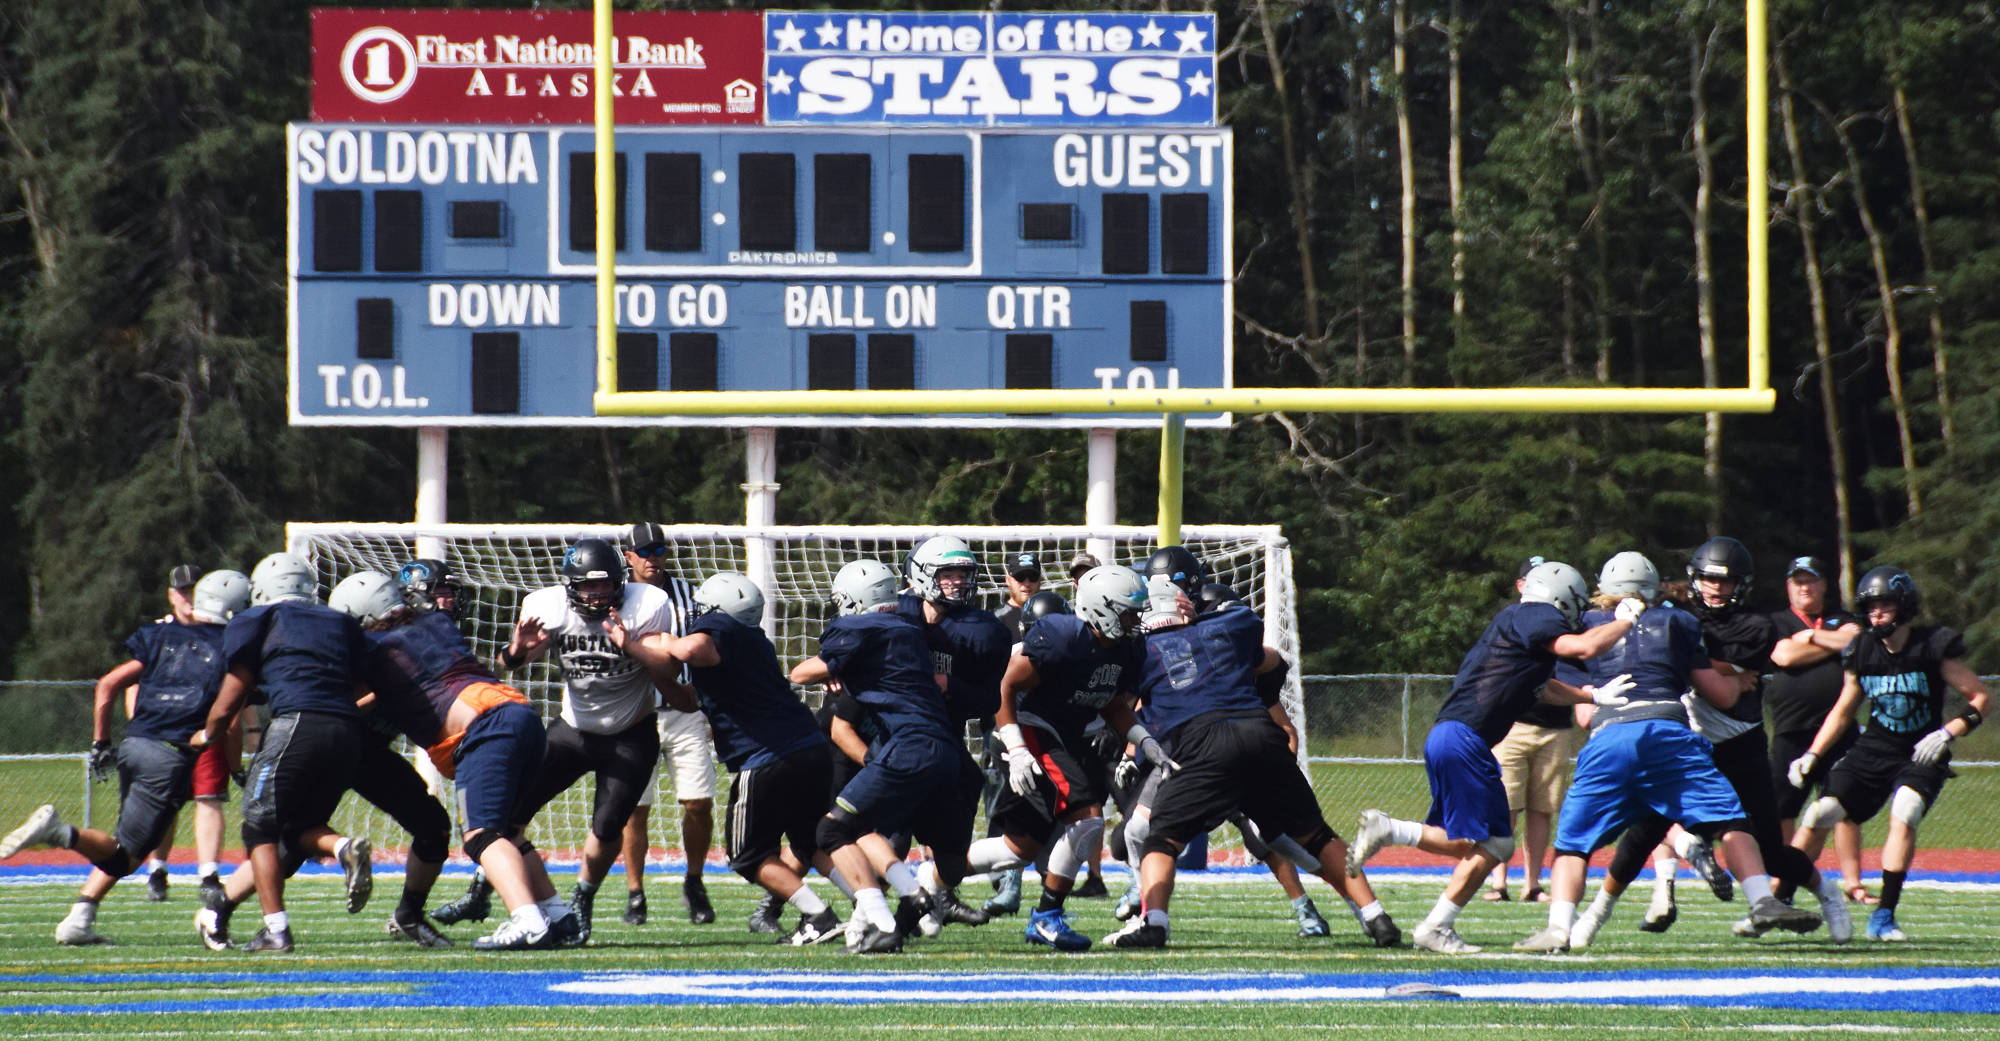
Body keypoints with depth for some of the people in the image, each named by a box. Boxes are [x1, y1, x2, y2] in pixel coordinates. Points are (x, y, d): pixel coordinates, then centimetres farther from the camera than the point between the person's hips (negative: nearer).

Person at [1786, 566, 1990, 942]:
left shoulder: (1935, 647, -13)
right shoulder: (1861, 653, -1)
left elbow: (1979, 698, -9)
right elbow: (1843, 711, 14)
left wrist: (1947, 733, -24)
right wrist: (1812, 756, 6)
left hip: (1921, 755, -4)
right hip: (1874, 750, 4)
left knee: (1904, 815, -29)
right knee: (1820, 814, -9)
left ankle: (1884, 915, -21)